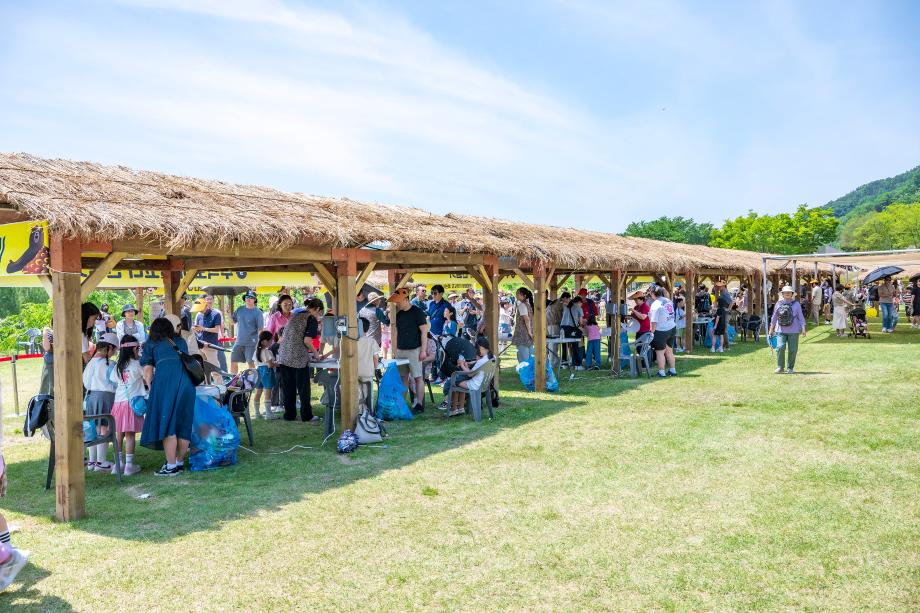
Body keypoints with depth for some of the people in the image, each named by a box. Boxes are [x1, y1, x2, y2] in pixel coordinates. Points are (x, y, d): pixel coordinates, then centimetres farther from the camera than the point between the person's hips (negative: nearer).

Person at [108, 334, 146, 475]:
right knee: (130, 434, -2)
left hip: (118, 402, 5)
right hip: (132, 402, -5)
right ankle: (129, 465, -1)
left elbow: (113, 382, 13)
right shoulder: (137, 364, -5)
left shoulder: (117, 366, 11)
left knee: (119, 434, 11)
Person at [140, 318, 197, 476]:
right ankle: (180, 462, 18)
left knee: (166, 423, -1)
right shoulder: (181, 342, 28)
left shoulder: (151, 344, 18)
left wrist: (151, 389, 15)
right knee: (183, 423, 10)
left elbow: (147, 371, 10)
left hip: (165, 381, -4)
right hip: (186, 381, 4)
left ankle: (171, 466, -2)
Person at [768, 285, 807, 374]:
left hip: (793, 331, -1)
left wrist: (803, 329, -3)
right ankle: (780, 367, -1)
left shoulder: (796, 304, 3)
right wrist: (771, 329, 16)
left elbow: (801, 317, 4)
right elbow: (774, 317, 14)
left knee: (792, 350, 2)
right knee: (780, 347, -12)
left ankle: (790, 368, 16)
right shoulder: (778, 304, 7)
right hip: (780, 330, 1)